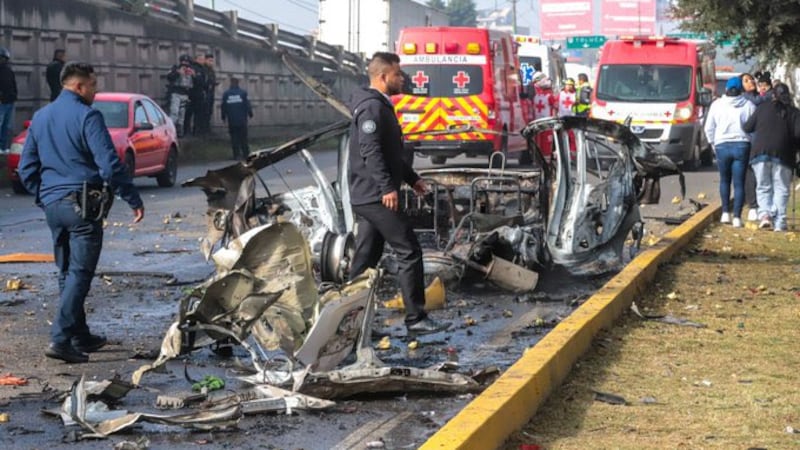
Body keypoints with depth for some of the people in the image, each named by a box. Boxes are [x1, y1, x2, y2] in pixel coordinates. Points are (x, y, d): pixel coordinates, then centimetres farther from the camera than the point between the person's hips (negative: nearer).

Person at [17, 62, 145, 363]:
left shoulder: (40, 117, 12)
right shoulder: (87, 117, -11)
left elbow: (26, 168, 16)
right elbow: (110, 165, -17)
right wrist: (133, 200, -10)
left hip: (52, 205, 8)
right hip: (83, 205, -7)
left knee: (67, 273, 16)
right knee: (80, 273, -6)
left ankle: (80, 337, 22)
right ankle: (61, 339, -14)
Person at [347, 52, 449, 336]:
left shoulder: (380, 106, 20)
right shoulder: (372, 107, -13)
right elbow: (370, 151, -23)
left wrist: (411, 178, 26)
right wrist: (388, 187, -27)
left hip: (366, 196, 11)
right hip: (377, 196, -11)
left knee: (365, 259, 11)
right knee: (409, 251, -7)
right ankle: (416, 319, -6)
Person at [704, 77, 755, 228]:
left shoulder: (717, 105, 2)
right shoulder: (749, 106, -1)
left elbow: (709, 128, 5)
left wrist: (713, 143, 18)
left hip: (722, 146, 1)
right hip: (742, 145, -1)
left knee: (724, 180, 19)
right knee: (739, 183, 2)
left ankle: (725, 213, 15)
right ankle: (737, 217, -3)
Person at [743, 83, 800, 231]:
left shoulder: (763, 107, 9)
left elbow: (747, 127, 10)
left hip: (760, 152, 1)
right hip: (782, 155, -1)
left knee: (763, 187, 12)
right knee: (781, 189, 4)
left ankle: (764, 212, -12)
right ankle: (779, 222, -4)